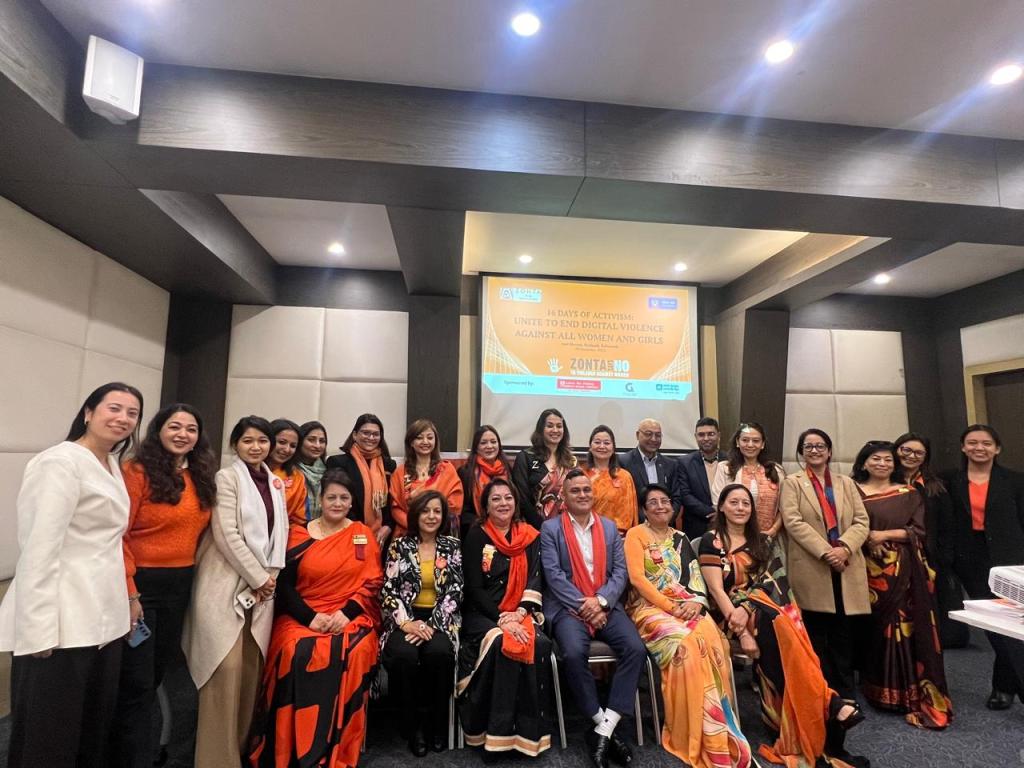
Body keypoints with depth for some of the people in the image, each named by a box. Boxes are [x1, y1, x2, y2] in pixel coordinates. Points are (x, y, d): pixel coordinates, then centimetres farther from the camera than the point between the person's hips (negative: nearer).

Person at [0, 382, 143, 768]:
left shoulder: (112, 464, 12)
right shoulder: (61, 462, -15)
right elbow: (40, 548, -20)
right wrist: (40, 630, -23)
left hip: (102, 618, 8)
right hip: (64, 624, -8)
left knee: (96, 724, 19)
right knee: (49, 735, 6)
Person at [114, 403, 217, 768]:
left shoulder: (202, 478, 8)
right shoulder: (138, 471, -13)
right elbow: (118, 535, -17)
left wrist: (190, 567, 6)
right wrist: (128, 592, -18)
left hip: (180, 585, 7)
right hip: (141, 583, -7)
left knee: (159, 668, 21)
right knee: (137, 680, 5)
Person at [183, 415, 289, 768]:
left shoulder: (276, 483, 12)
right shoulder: (227, 477, -6)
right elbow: (227, 534, -14)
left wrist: (271, 575, -1)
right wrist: (257, 577, -13)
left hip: (263, 584, 5)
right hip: (227, 583, -5)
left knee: (251, 666, 9)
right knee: (227, 666, -7)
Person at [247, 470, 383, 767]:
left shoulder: (363, 535, 7)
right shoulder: (299, 534, 5)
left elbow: (372, 583, 2)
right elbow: (284, 584, 0)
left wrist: (346, 612, -13)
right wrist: (311, 617, -13)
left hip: (352, 616, 0)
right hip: (303, 616, 0)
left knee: (352, 654, -30)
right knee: (297, 653, -30)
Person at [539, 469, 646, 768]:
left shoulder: (610, 527, 13)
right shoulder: (550, 528, 2)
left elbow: (620, 571, 5)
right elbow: (553, 574, -7)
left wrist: (600, 601, -12)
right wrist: (583, 605, -14)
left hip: (605, 606, 4)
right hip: (568, 607, -3)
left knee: (636, 648, -22)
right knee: (574, 653, -31)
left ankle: (603, 730, -13)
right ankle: (605, 726, -8)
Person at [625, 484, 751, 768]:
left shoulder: (681, 538, 18)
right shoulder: (636, 534, 1)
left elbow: (697, 577, 11)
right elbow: (637, 578, -8)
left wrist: (696, 602, -9)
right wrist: (670, 607, -14)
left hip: (686, 605, 4)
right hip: (650, 606, -4)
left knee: (712, 640, -26)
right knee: (685, 644, -31)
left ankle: (720, 732, -15)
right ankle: (694, 734, -16)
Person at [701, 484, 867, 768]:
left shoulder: (762, 541, 15)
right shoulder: (711, 541, 0)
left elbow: (770, 581, 2)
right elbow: (717, 590, -8)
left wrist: (748, 609, -18)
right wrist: (741, 631, -20)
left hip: (769, 609, 4)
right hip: (733, 614, -4)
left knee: (786, 636, -29)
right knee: (779, 626, -31)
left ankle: (807, 736, -28)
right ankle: (829, 706, -24)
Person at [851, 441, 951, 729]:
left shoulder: (909, 494, 9)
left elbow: (918, 531, 1)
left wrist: (884, 535, -10)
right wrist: (867, 538, -15)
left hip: (905, 570, 1)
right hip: (870, 570, -1)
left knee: (905, 627, -1)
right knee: (874, 626, 3)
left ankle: (908, 692, 11)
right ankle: (878, 689, 17)